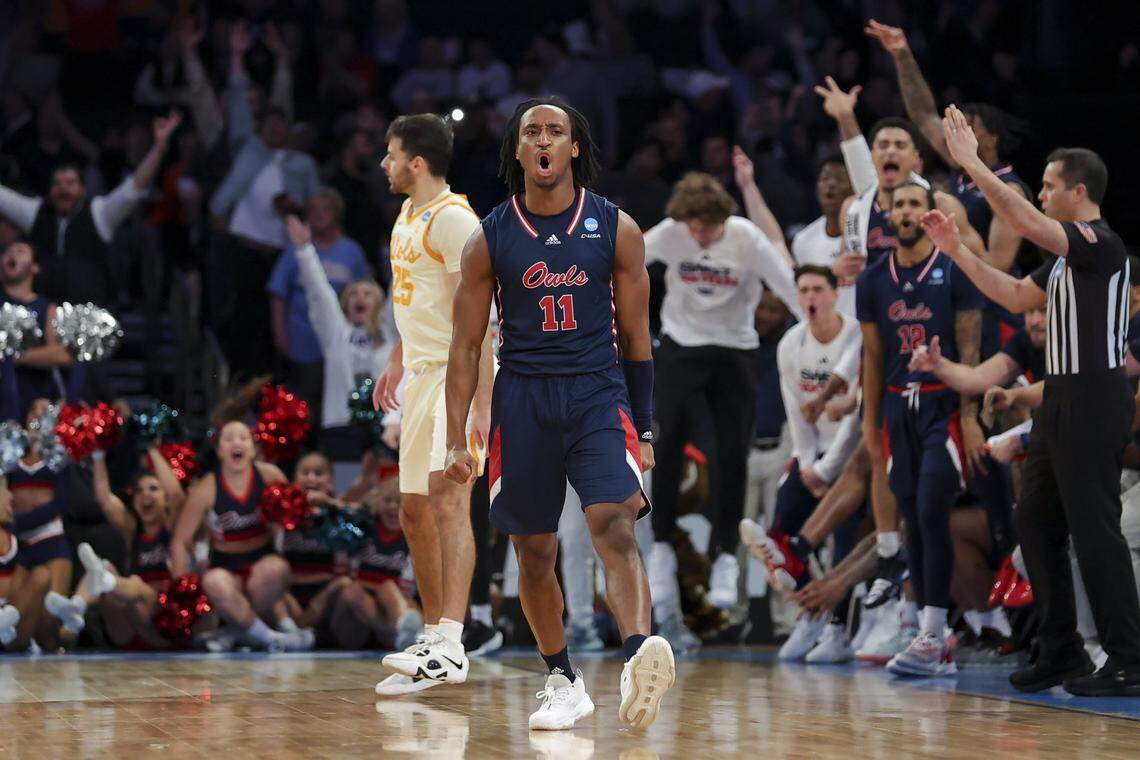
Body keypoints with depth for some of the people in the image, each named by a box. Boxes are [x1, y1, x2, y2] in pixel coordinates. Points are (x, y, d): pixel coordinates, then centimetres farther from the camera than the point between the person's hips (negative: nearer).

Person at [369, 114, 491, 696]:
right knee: (414, 512, 12)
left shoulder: (453, 219, -15)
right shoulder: (409, 215, 15)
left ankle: (450, 646, -28)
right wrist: (398, 361, 31)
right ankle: (434, 640, 23)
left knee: (447, 494, -21)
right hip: (423, 374, 10)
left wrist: (481, 399, -25)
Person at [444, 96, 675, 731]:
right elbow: (467, 345, 7)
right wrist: (457, 440, 2)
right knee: (534, 553, 8)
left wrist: (645, 431, 6)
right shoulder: (490, 239, 3)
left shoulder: (615, 228, 1)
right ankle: (564, 684, 24)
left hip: (598, 393, -2)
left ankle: (642, 655, -40)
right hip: (523, 399, 2)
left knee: (615, 526, -23)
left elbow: (636, 337, 7)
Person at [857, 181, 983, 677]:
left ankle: (931, 638, -15)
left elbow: (968, 348, -6)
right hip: (899, 404, 5)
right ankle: (937, 649, 8)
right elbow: (873, 355, 14)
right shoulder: (873, 279, 10)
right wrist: (870, 421, 11)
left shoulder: (955, 272, -4)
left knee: (932, 514, -15)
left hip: (942, 403, -5)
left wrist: (968, 413, -13)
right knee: (914, 520, 4)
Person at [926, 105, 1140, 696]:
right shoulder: (1067, 255, 17)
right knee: (1036, 523, 12)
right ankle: (1060, 653, 18)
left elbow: (1026, 222, -25)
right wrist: (958, 251, 15)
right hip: (1061, 400, 10)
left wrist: (970, 162, -21)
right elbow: (1017, 297, 21)